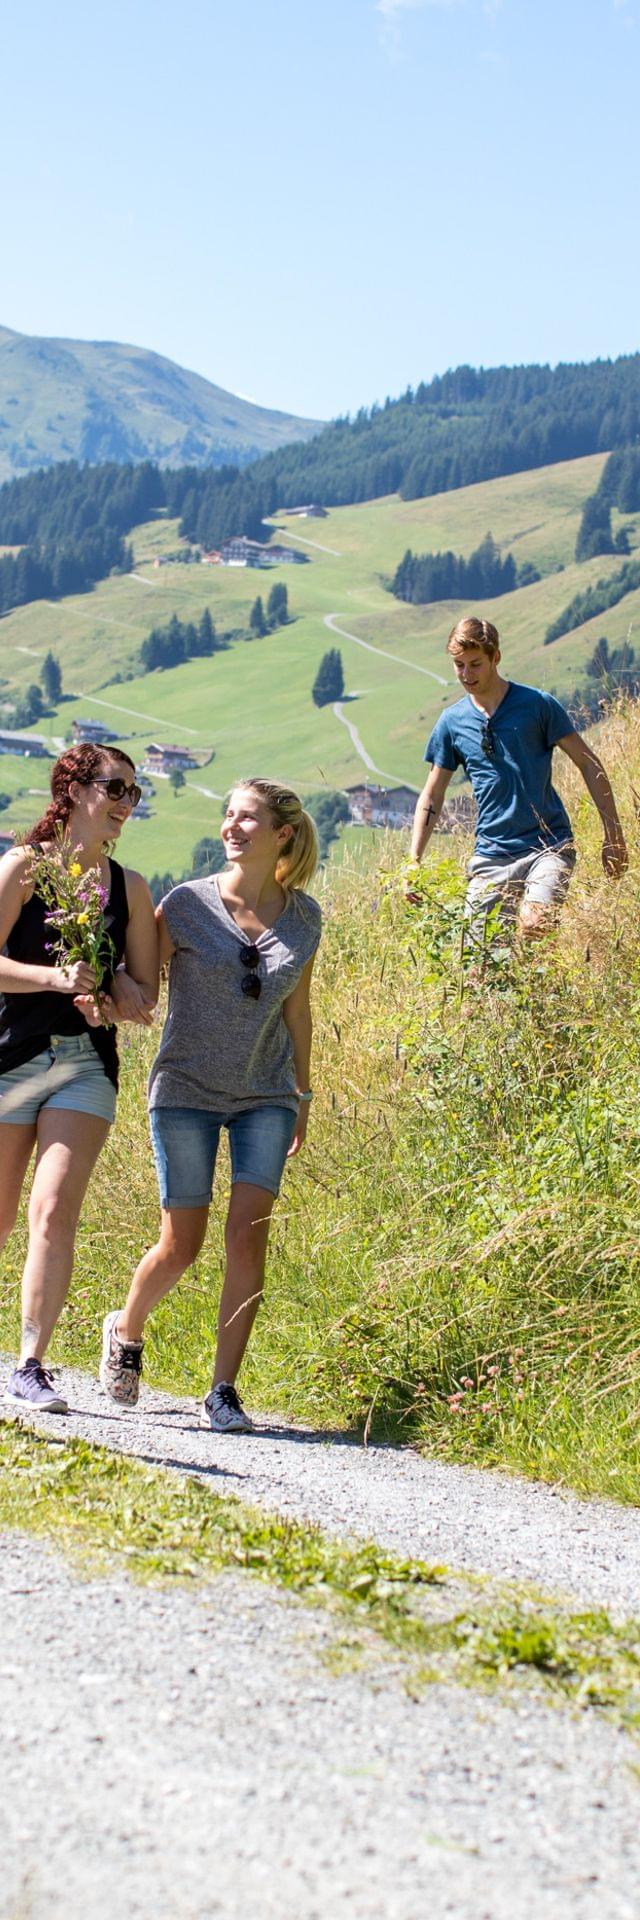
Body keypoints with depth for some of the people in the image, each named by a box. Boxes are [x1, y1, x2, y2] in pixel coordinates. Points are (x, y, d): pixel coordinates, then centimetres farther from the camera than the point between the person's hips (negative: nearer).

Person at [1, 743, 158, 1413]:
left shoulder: (129, 887, 9)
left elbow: (144, 997, 10)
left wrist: (109, 1003, -11)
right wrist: (57, 978, -23)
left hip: (88, 1065, 2)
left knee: (54, 1212, -13)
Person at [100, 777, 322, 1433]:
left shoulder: (302, 916, 1)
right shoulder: (188, 904, -8)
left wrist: (303, 1092, 19)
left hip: (264, 1096, 2)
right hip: (187, 1091, -2)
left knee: (248, 1237, -10)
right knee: (181, 1246, 1)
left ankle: (224, 1390, -2)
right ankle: (126, 1329, 32)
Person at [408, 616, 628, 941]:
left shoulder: (537, 704, -2)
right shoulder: (452, 722, 8)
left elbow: (589, 764, 3)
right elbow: (432, 796, 15)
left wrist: (613, 832, -2)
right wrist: (413, 864, 7)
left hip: (549, 845, -4)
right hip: (491, 854, 4)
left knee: (533, 928, -28)